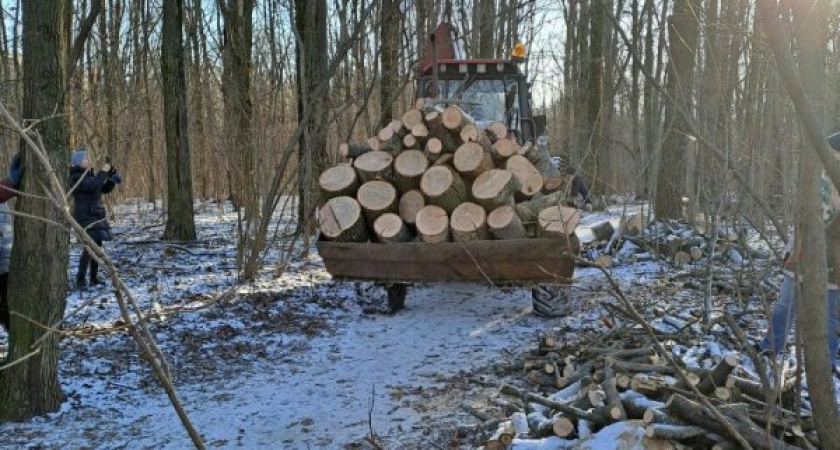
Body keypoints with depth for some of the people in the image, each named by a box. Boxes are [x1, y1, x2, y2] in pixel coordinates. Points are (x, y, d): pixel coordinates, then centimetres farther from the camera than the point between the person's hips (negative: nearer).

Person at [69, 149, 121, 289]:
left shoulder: (90, 175, 15)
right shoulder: (76, 178, -11)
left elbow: (105, 188, 16)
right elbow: (92, 186, -27)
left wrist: (112, 177, -1)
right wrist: (103, 172, -18)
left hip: (96, 216, 9)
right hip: (85, 217, -9)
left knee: (97, 246, 8)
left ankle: (94, 278, 14)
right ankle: (80, 279, -16)